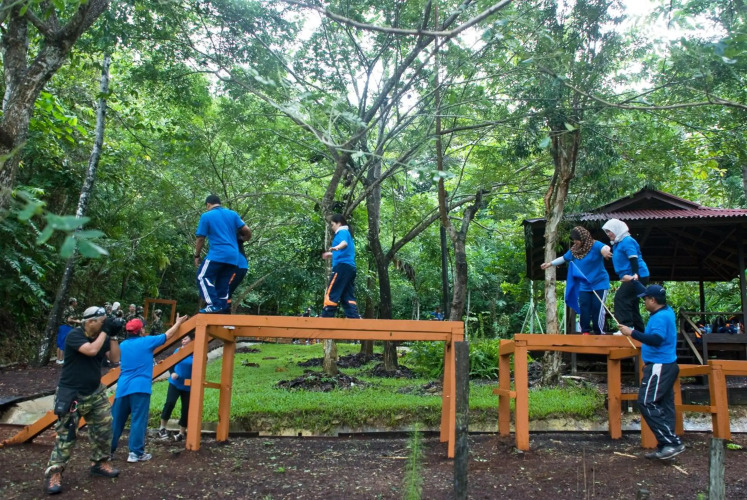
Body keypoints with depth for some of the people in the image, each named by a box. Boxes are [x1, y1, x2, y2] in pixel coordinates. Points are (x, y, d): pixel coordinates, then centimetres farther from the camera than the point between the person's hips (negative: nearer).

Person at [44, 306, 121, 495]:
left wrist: (113, 336, -8)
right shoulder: (74, 335, -18)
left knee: (104, 428, 8)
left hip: (95, 392, 7)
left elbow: (115, 357, -1)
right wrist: (105, 332, -23)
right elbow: (91, 350, -34)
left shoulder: (101, 337, 2)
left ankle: (99, 463, 23)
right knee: (66, 434, -6)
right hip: (71, 394, -7)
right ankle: (54, 472, 3)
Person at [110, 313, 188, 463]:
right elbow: (167, 335, 9)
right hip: (140, 387, -6)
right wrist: (178, 323, 25)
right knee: (138, 420, -3)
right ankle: (136, 453, -2)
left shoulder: (123, 345, 12)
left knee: (116, 420, 13)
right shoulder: (147, 342, -3)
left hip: (122, 387, 6)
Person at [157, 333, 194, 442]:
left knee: (186, 409, 3)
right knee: (170, 403, -17)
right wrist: (172, 373, -11)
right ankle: (162, 428, 1)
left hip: (188, 387, -1)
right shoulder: (178, 350, -3)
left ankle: (181, 433, 21)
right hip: (175, 384, 1)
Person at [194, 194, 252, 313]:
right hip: (233, 257, 5)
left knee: (203, 277, 3)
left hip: (217, 254, -5)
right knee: (223, 283, 12)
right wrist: (244, 239, 31)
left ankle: (214, 304, -9)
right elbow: (247, 231, 9)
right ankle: (222, 307, 6)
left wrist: (197, 256, 11)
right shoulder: (233, 214, 15)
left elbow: (200, 239, 1)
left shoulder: (206, 216, 4)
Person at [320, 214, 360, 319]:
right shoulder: (347, 234, 27)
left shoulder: (342, 232, -2)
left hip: (342, 266, -10)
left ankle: (326, 316, -8)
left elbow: (344, 243, -26)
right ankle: (354, 316, 0)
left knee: (331, 292, -7)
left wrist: (336, 247, -47)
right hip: (351, 267, 10)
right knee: (347, 295, 8)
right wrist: (331, 255, 50)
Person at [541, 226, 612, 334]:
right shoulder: (574, 250, 7)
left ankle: (599, 332, 7)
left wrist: (606, 251, -57)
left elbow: (605, 247, -33)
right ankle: (585, 331, 8)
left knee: (598, 308, -3)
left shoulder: (595, 245, -12)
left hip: (599, 284, -5)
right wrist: (550, 263, 24)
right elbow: (563, 258, 22)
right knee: (584, 309, 1)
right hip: (584, 286, 5)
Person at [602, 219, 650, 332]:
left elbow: (634, 259, -23)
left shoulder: (627, 241, -13)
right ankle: (638, 330, 21)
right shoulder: (617, 244, 18)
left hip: (637, 277, -11)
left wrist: (635, 275, -32)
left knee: (620, 298, -18)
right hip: (629, 277, 11)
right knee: (631, 303, 14)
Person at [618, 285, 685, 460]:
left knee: (646, 403, -10)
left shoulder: (660, 317, -18)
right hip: (666, 365, 11)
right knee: (664, 405, 10)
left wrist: (632, 332, -27)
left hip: (659, 367, -11)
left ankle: (672, 442, -11)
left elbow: (656, 339, -31)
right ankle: (666, 446, 14)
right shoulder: (667, 312, 14)